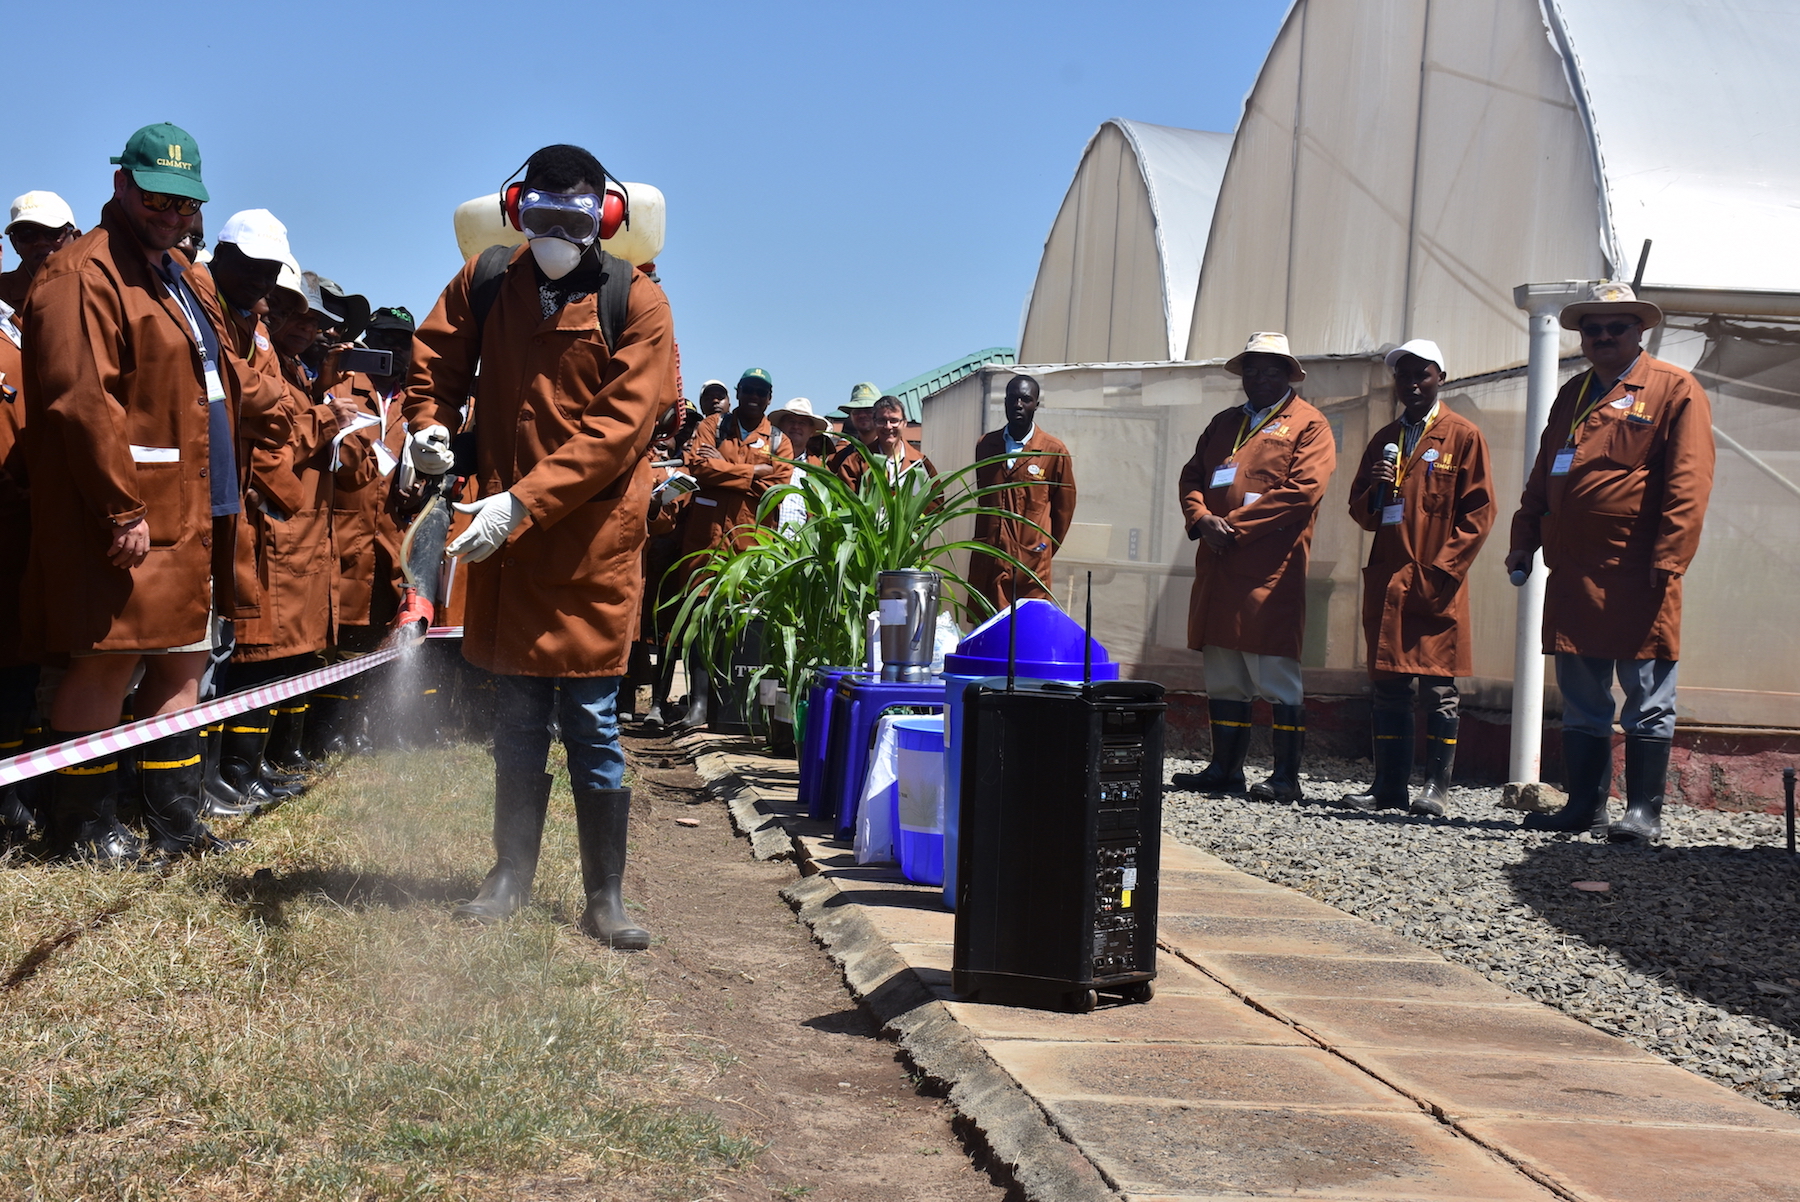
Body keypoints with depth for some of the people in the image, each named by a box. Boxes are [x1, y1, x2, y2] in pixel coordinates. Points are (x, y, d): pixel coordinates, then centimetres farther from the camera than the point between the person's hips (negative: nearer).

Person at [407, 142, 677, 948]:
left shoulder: (636, 302, -7)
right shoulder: (486, 283, 5)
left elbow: (617, 428, -14)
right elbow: (436, 355, 18)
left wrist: (524, 503, -21)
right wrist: (427, 419, -4)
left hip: (592, 541, -3)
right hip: (505, 531, 3)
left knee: (593, 722, 0)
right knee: (517, 717, 12)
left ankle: (605, 897, 10)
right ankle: (512, 875, 25)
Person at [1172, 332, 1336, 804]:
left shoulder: (1308, 424, 2)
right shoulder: (1224, 423, 22)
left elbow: (1304, 490, -10)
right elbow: (1192, 476, 17)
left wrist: (1236, 527, -13)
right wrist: (1202, 520, -5)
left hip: (1272, 569, -6)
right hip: (1217, 566, 7)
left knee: (1278, 677, -6)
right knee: (1223, 676, 10)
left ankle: (1286, 777, -2)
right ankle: (1225, 769, 17)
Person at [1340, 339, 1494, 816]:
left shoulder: (1463, 436, 2)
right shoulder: (1384, 439, 17)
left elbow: (1478, 513, -3)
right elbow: (1361, 513, 17)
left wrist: (1440, 569, -10)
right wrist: (1375, 493, -6)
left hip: (1436, 586, -5)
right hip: (1386, 583, 5)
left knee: (1438, 689, -2)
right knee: (1386, 688, 5)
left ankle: (1437, 787, 3)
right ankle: (1390, 785, 10)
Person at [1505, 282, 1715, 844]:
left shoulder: (1675, 390, -2)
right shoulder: (1572, 395, 19)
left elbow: (1688, 483, -9)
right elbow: (1542, 476, 23)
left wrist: (1668, 559, -16)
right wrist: (1524, 540, 13)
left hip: (1636, 578, -6)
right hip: (1572, 576, 7)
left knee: (1647, 700, 0)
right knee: (1581, 701, 12)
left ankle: (1644, 811, 6)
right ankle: (1583, 803, 20)